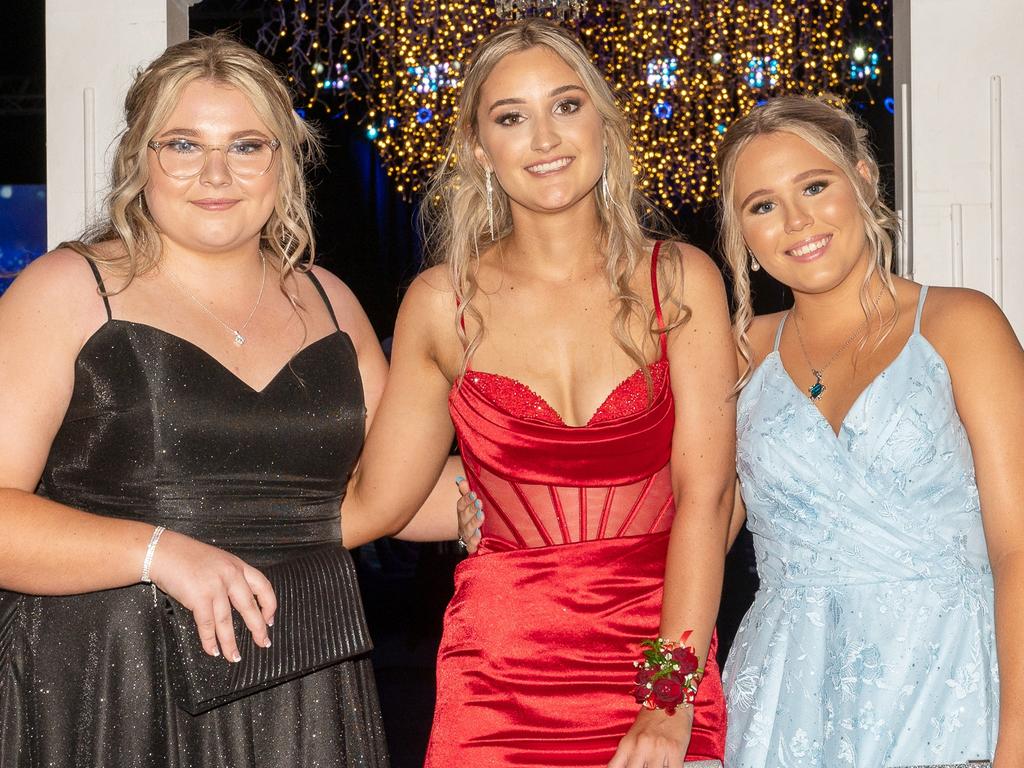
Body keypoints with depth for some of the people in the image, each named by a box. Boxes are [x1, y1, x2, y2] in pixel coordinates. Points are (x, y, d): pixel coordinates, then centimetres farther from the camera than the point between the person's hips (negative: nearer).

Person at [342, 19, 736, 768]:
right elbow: (374, 501, 5)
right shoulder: (444, 302, 2)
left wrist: (672, 697, -14)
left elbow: (705, 494, -7)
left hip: (663, 652, 0)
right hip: (501, 675, 0)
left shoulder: (680, 280, 0)